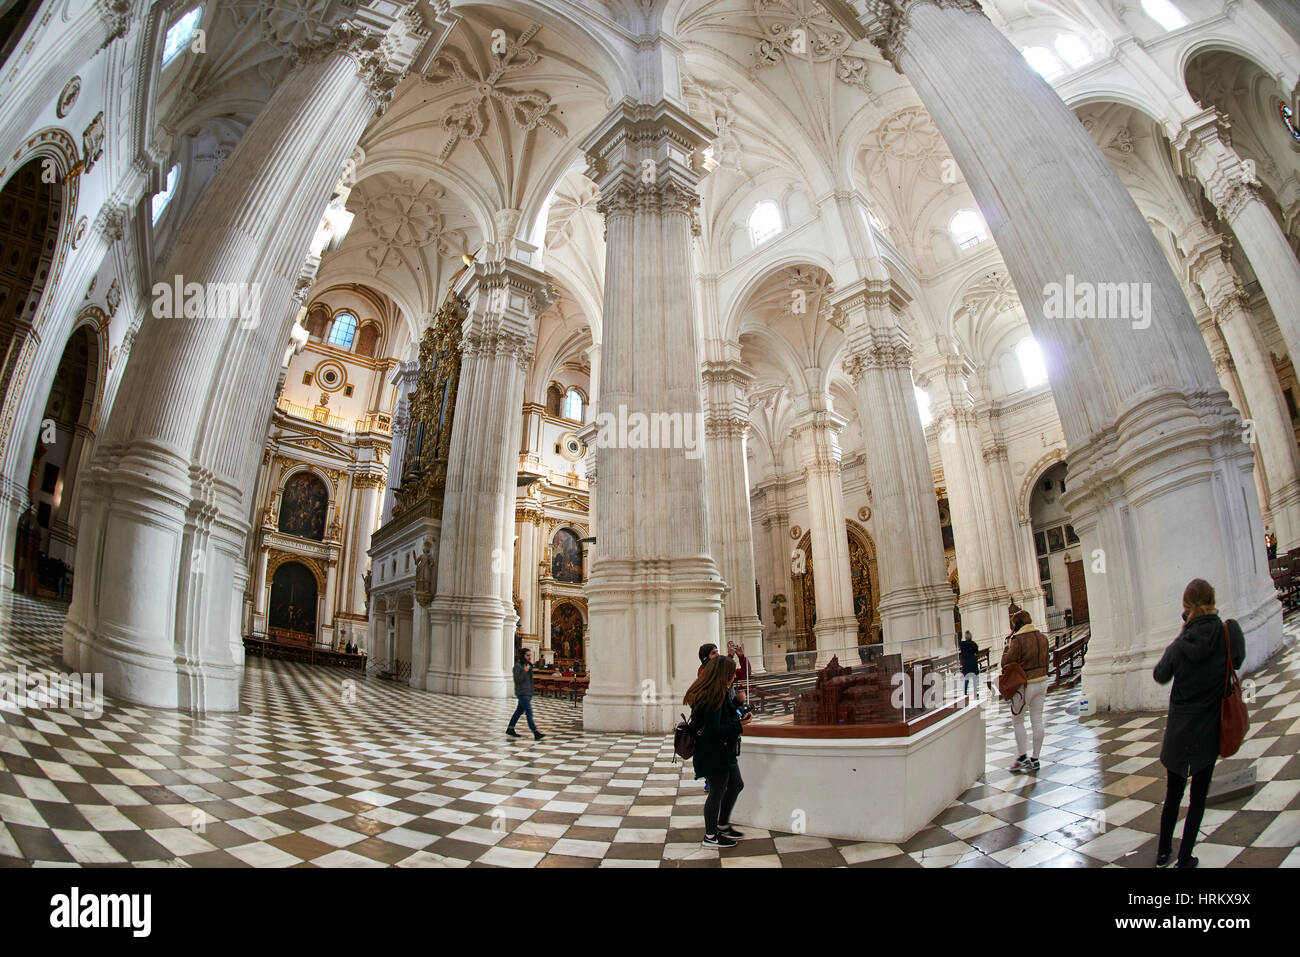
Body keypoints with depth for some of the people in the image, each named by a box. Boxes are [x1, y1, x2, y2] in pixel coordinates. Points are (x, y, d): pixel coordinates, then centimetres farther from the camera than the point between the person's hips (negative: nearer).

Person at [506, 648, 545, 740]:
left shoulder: (528, 665, 11)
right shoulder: (517, 665, -12)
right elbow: (517, 680, -16)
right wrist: (525, 671, -21)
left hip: (528, 692, 8)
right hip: (522, 693, -8)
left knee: (519, 711, 16)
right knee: (529, 713, -12)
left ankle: (510, 729, 29)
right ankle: (536, 734, -16)